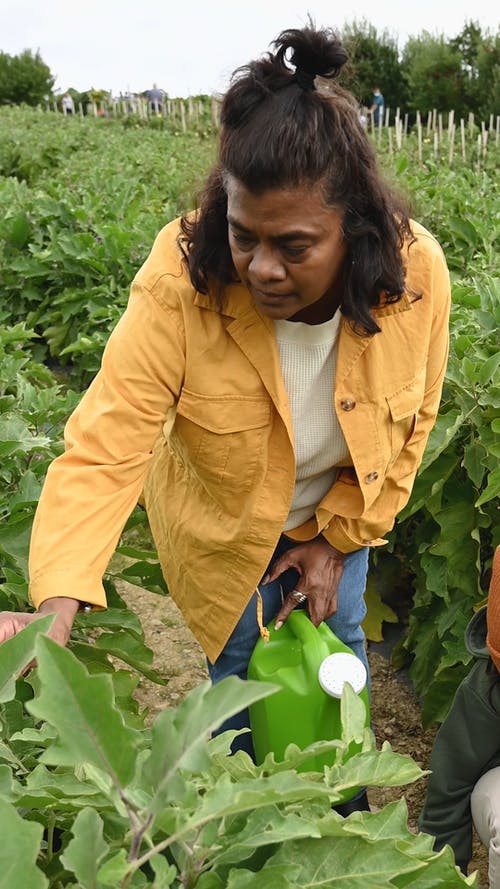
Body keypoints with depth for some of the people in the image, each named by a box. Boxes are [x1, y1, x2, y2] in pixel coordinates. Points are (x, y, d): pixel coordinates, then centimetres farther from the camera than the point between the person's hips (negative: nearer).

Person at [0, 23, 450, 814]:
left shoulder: (416, 272, -28)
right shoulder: (181, 283, -36)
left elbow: (409, 424, -12)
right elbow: (106, 448, -38)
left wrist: (341, 538, -9)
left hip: (340, 509, 3)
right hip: (224, 520, -2)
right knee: (240, 668, 14)